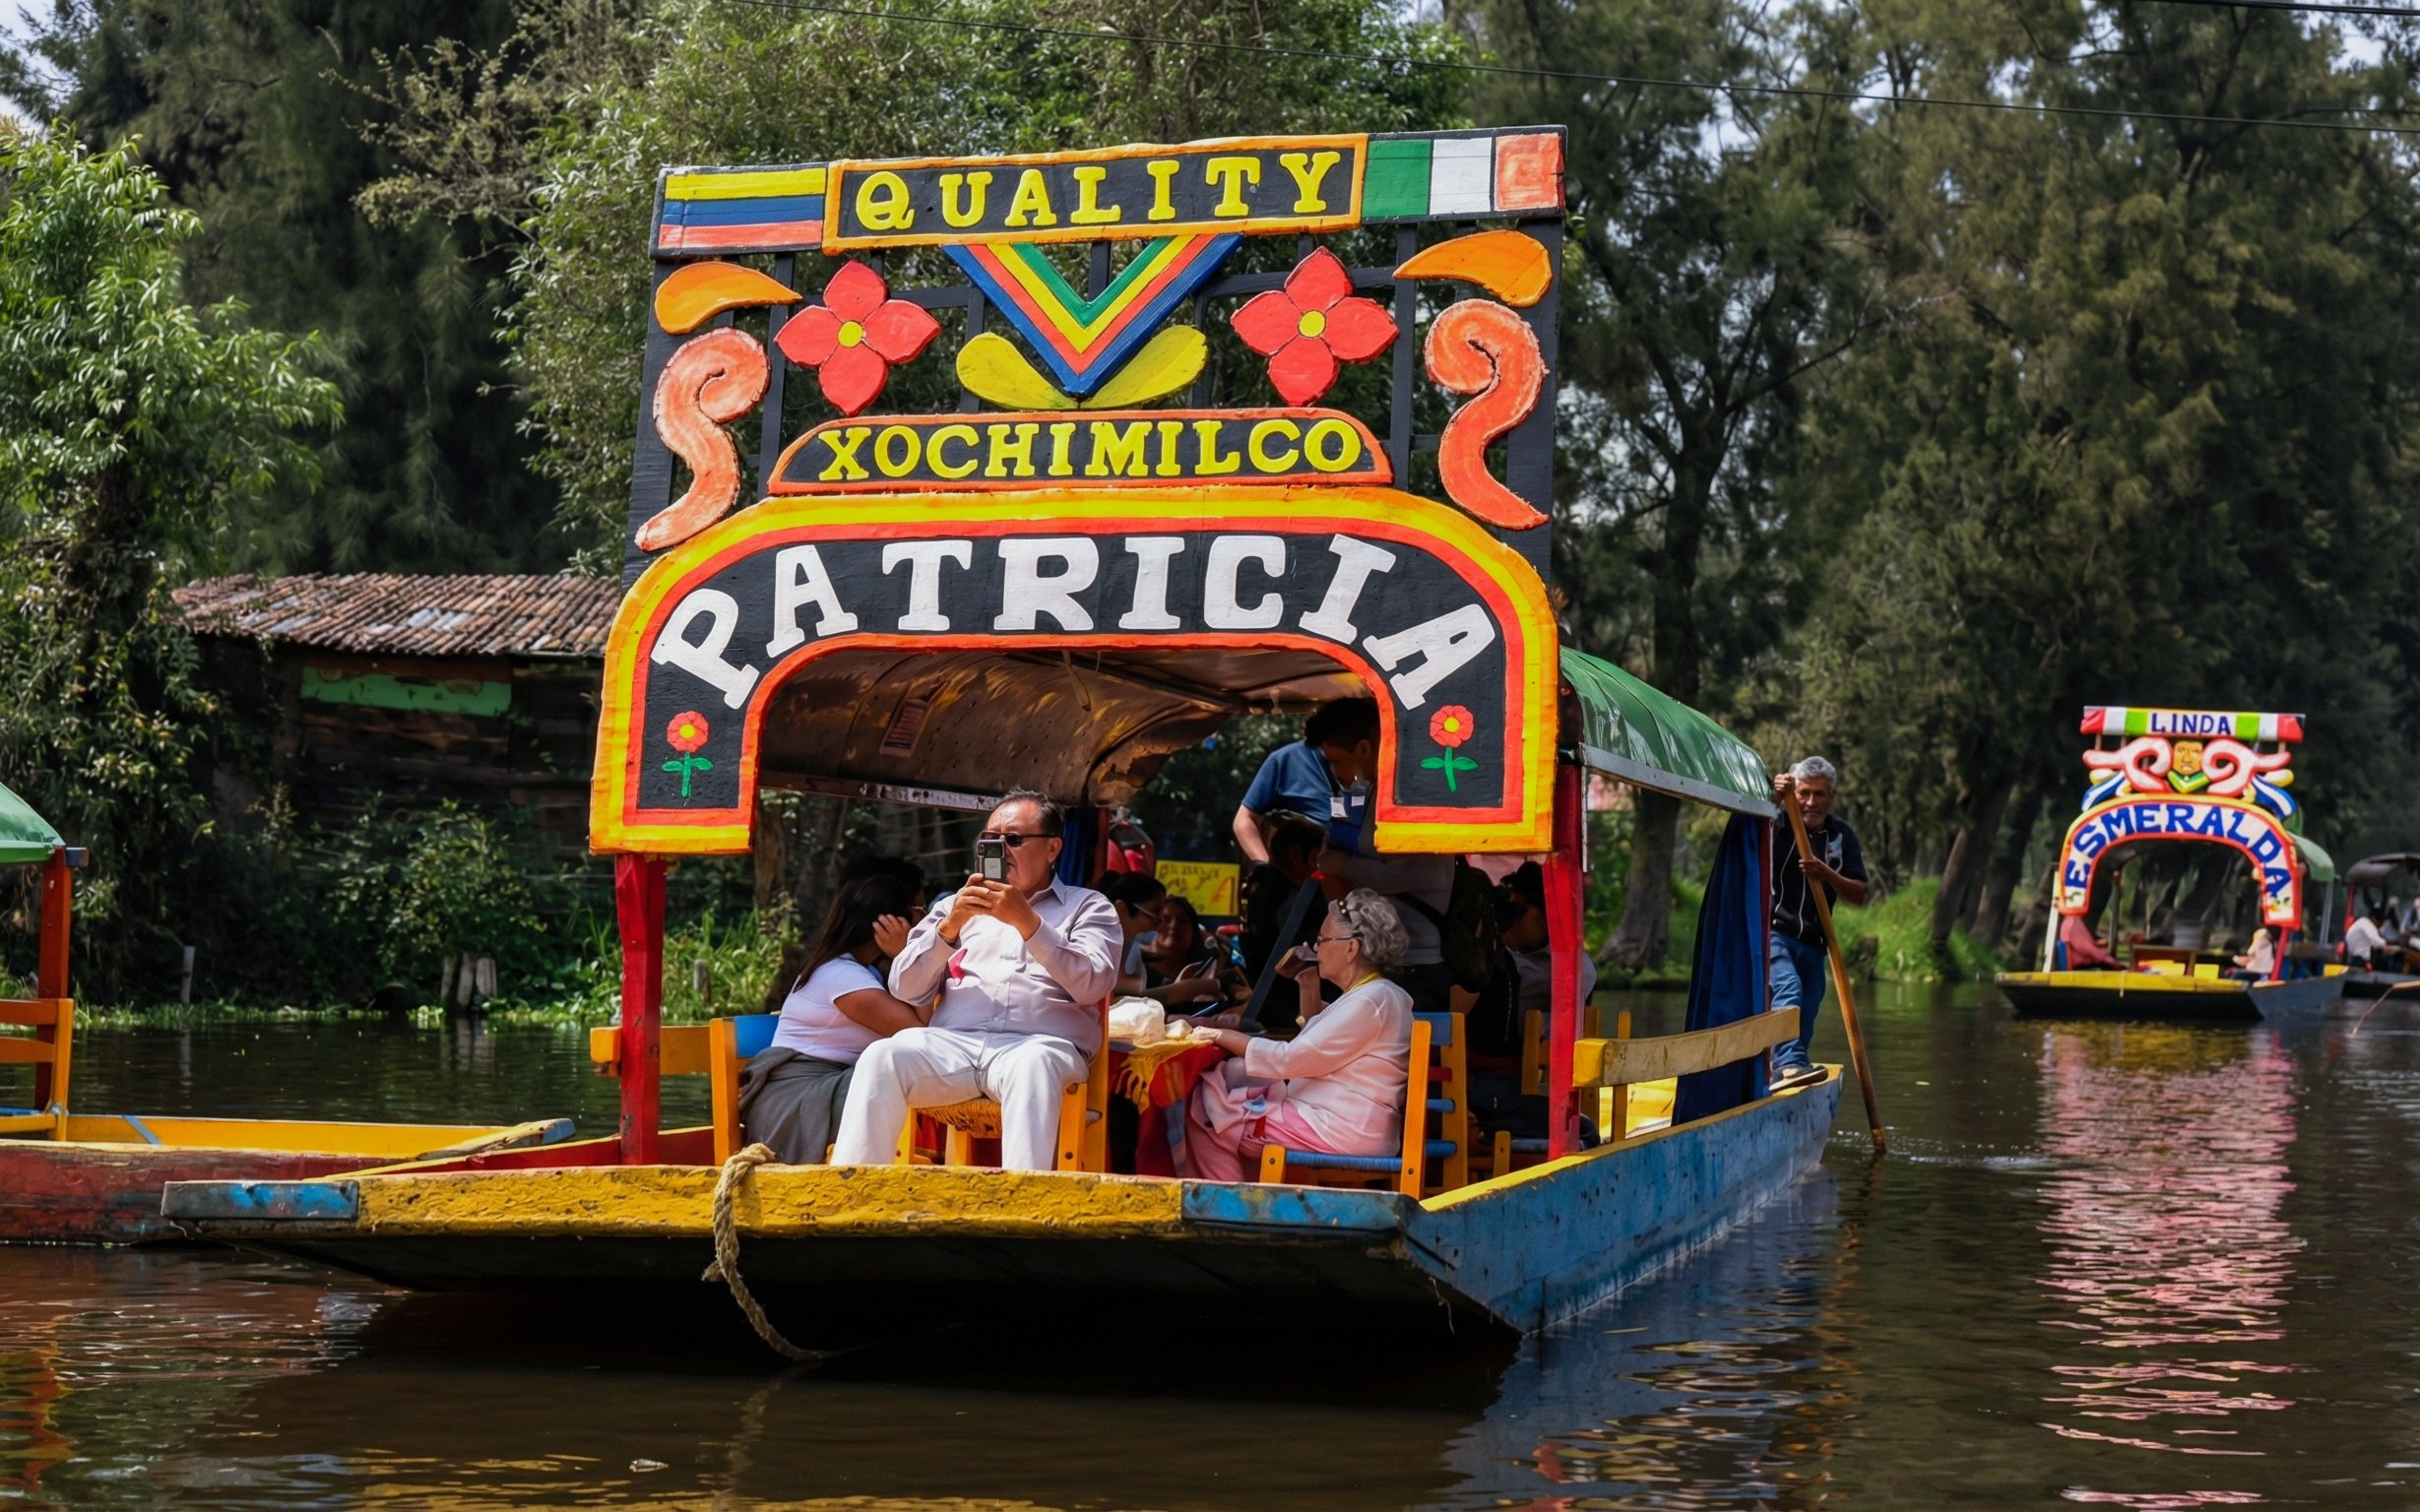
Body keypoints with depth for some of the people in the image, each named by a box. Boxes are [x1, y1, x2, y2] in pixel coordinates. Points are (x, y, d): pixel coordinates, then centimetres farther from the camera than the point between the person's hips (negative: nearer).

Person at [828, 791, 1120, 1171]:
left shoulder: (1088, 907, 18)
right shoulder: (956, 905, 26)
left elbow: (1093, 985, -2)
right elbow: (904, 988, 15)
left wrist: (1028, 922, -11)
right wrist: (949, 927, -1)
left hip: (1040, 1045, -3)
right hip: (953, 1043, 3)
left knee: (1033, 1066, -40)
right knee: (881, 1058, -29)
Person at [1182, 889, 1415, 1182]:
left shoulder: (1370, 1001, -17)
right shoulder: (1374, 994, 16)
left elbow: (1290, 1059, -19)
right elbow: (1312, 1051, 31)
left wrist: (1222, 1035, -10)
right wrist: (1308, 985, 22)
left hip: (1342, 1134, -11)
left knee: (1202, 1116, -6)